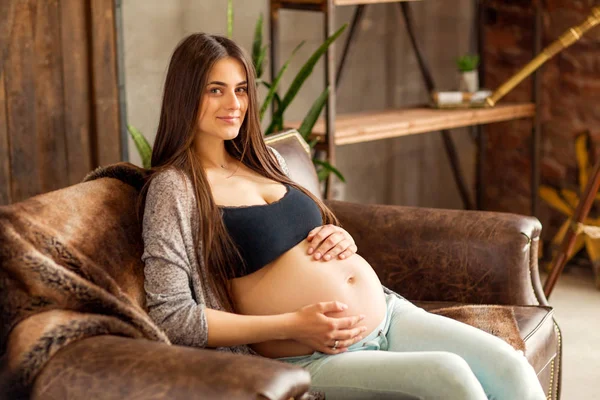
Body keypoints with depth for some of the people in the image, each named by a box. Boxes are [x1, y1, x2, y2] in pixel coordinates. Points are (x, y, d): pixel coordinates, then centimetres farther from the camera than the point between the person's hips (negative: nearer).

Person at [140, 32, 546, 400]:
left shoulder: (265, 160, 15)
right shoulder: (174, 188, -6)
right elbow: (170, 315, -13)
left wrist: (342, 238, 3)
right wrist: (292, 325, -16)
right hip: (312, 357, -7)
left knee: (510, 365, -14)